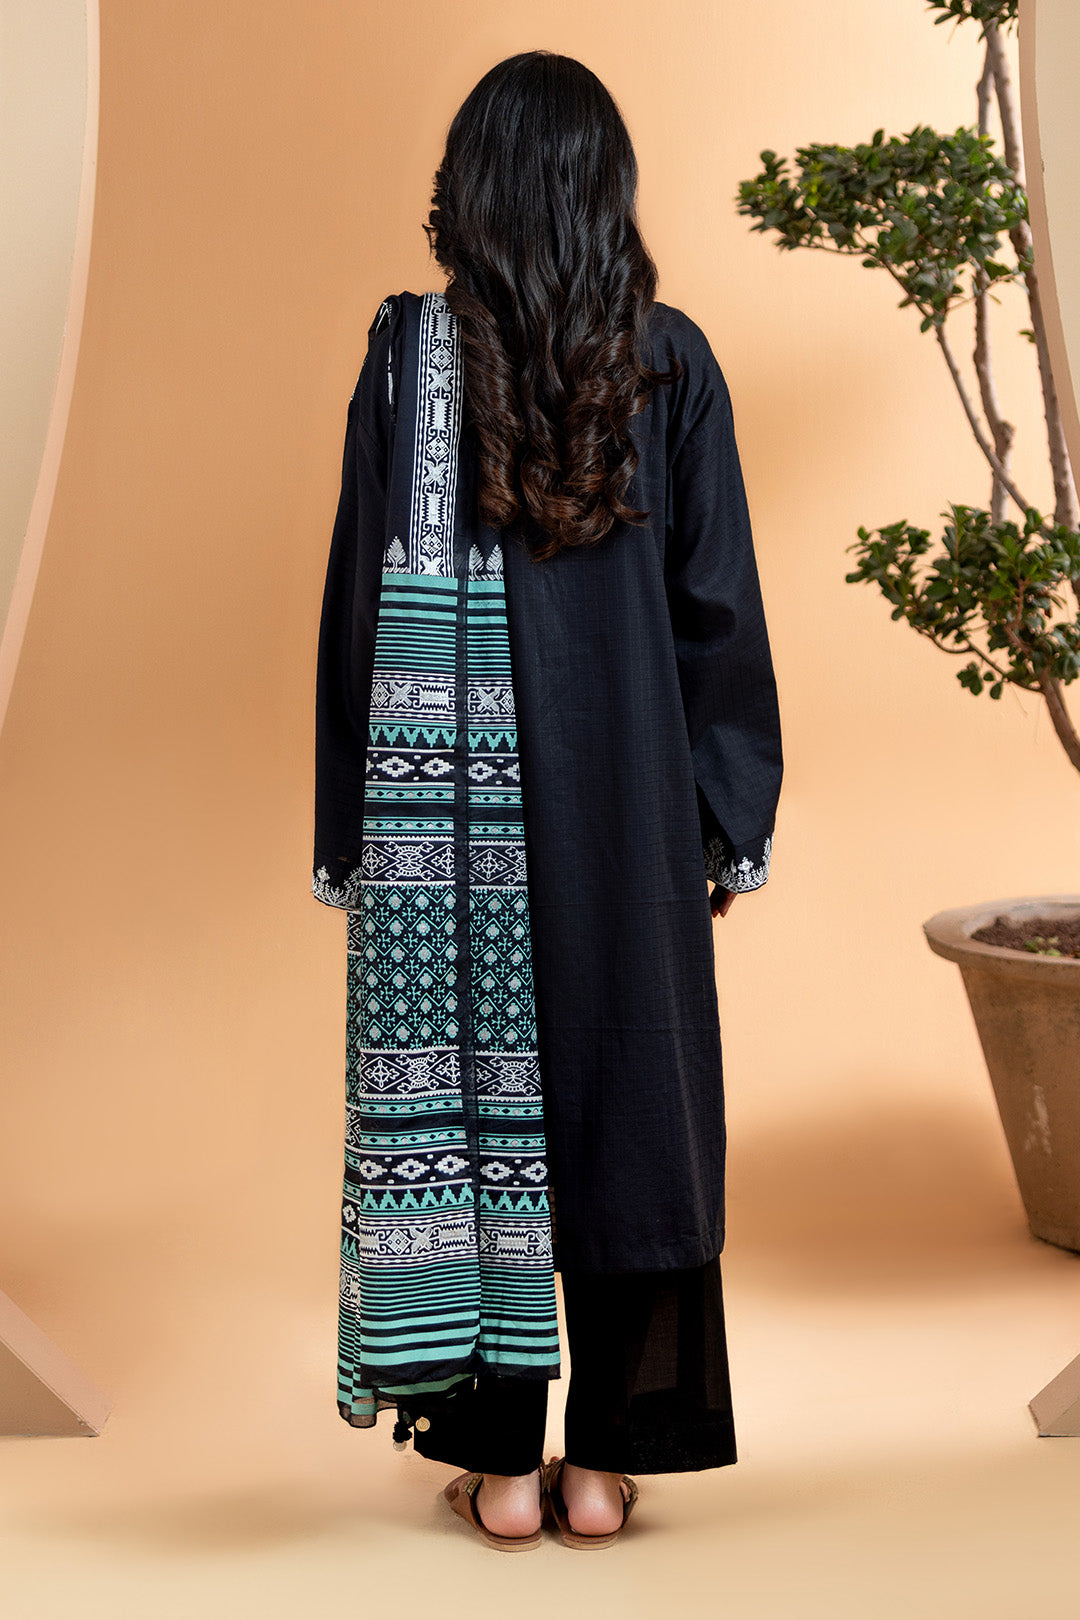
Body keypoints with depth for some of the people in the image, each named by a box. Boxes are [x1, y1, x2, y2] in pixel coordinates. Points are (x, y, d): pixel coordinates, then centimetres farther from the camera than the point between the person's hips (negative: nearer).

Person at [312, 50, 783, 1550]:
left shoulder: (406, 354, -2)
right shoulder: (673, 361, -1)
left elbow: (360, 596, -2)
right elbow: (720, 604, -1)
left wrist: (350, 831, 5)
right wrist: (733, 820, 7)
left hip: (449, 795, 0)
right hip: (626, 792, 1)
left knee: (462, 1088, 7)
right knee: (625, 1088, 9)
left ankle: (498, 1460, 16)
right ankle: (607, 1459, 18)